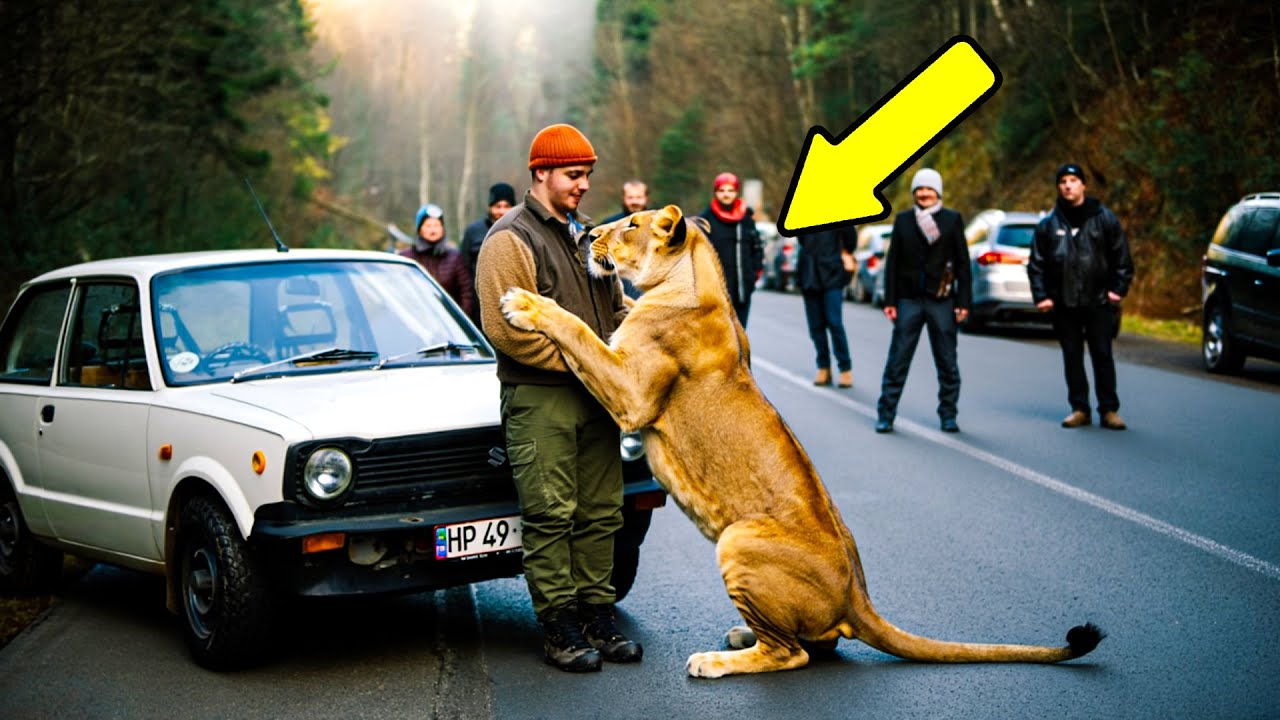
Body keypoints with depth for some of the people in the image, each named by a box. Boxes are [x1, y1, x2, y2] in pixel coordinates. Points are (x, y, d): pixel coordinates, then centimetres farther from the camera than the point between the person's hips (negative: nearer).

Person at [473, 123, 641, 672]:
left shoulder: (588, 237, 20)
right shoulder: (510, 239, -6)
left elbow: (617, 309, 27)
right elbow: (505, 329, -16)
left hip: (595, 395, 8)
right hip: (539, 399, -7)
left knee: (600, 513, 8)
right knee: (551, 515, -6)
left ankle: (596, 617, 16)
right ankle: (559, 628, 1)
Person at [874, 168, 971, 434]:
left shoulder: (952, 220, 4)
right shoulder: (903, 220, 7)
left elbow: (963, 263, 3)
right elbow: (892, 261, 8)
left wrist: (963, 302, -3)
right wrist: (890, 300, 2)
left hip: (942, 301, -1)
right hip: (909, 300, 1)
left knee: (947, 363, 5)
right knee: (897, 362, 1)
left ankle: (948, 415, 15)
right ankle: (886, 415, 6)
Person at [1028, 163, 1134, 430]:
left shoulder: (1103, 218, 2)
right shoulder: (1049, 224, 6)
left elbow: (1121, 256, 3)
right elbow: (1036, 263, 7)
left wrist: (1118, 288, -4)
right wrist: (1041, 295, -1)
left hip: (1098, 301, -2)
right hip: (1064, 303, 2)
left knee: (1102, 355, 1)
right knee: (1072, 357, 7)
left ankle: (1109, 410, 7)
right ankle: (1080, 409, 14)